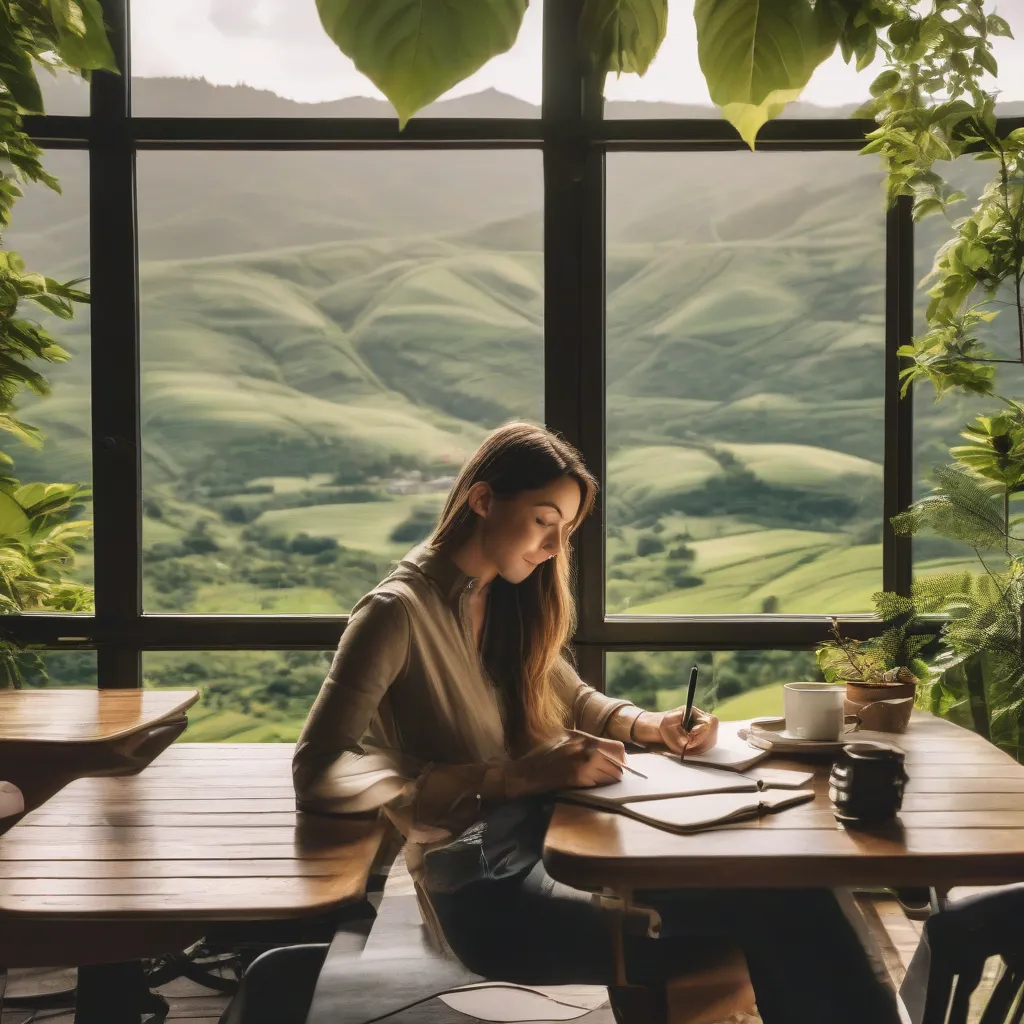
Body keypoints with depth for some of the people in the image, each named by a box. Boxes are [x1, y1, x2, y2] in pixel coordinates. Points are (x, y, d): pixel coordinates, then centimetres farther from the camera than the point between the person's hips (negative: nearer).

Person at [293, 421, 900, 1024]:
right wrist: (508, 779, -27)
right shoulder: (399, 611, -11)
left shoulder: (507, 600, 13)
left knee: (785, 890, -17)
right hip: (483, 890, -7)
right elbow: (320, 775, -21)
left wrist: (654, 726, 4)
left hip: (554, 836, 8)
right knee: (768, 924, -23)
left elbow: (575, 702, 27)